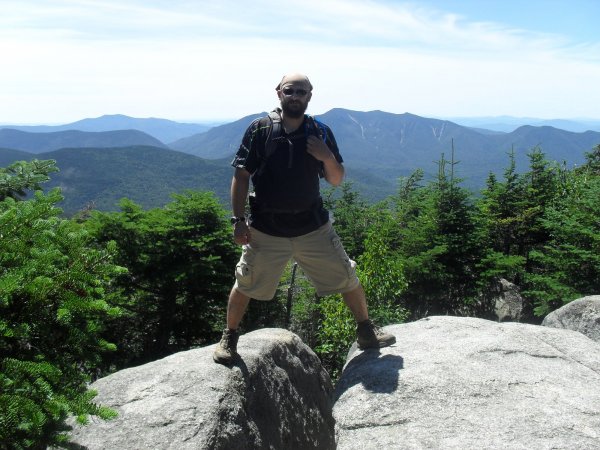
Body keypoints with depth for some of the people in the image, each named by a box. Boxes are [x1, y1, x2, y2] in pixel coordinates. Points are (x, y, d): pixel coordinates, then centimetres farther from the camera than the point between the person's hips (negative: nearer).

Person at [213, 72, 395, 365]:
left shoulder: (320, 133, 1)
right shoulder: (259, 130, -5)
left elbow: (336, 180, 5)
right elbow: (241, 176, -3)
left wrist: (328, 158, -16)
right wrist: (238, 220, -9)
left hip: (313, 228, 2)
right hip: (265, 230, -1)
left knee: (348, 279, 7)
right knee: (244, 285, 7)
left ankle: (366, 330, 29)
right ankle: (229, 338, 31)